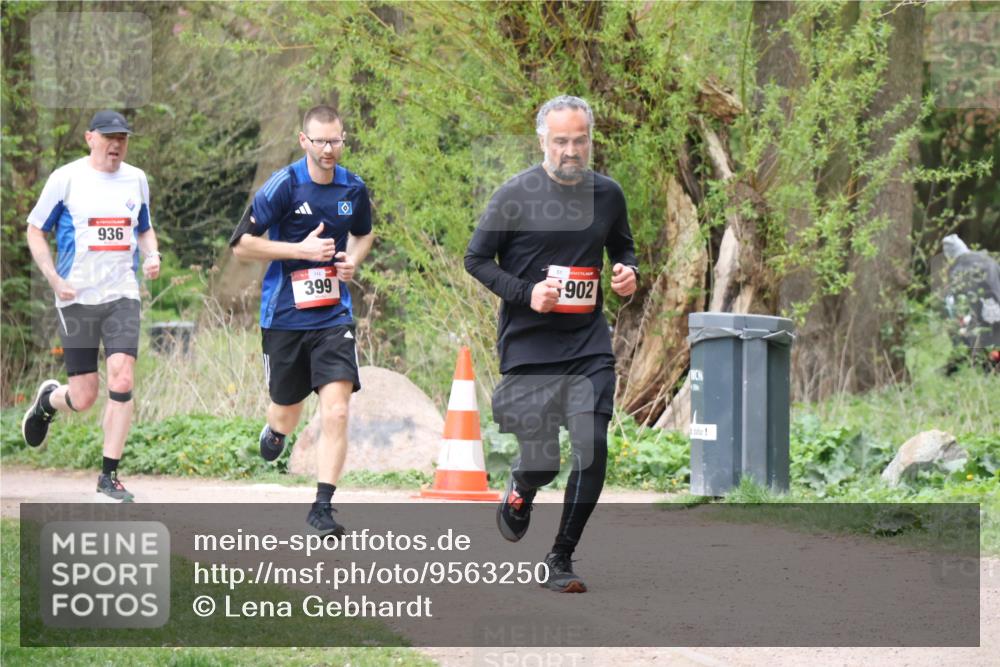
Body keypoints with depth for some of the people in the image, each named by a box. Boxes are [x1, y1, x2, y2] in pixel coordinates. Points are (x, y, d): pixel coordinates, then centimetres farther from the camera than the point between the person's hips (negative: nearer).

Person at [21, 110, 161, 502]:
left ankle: (109, 476, -5)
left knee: (122, 381, -14)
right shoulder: (66, 178, -3)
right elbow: (35, 231, 2)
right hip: (77, 297, -3)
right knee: (83, 398, -2)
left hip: (122, 295, 3)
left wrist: (151, 256, 2)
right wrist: (55, 280, -10)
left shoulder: (136, 179, 9)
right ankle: (48, 400, 36)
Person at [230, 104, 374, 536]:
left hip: (333, 317, 2)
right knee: (288, 410, 14)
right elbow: (241, 245, -9)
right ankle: (275, 429, 52)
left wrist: (353, 260, 2)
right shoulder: (283, 186, -10)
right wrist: (301, 249, -17)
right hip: (284, 317, -2)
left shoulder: (354, 189, 3)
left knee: (336, 412, -14)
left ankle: (323, 506, -9)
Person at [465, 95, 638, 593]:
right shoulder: (515, 195, -6)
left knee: (592, 449, -11)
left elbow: (622, 247, 24)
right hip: (528, 344, -3)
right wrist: (527, 294, -14)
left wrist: (627, 272, 0)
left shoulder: (607, 194, 6)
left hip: (589, 344, 3)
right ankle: (520, 491, 38)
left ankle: (560, 560, 2)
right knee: (540, 462, -1)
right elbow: (476, 258, -1)